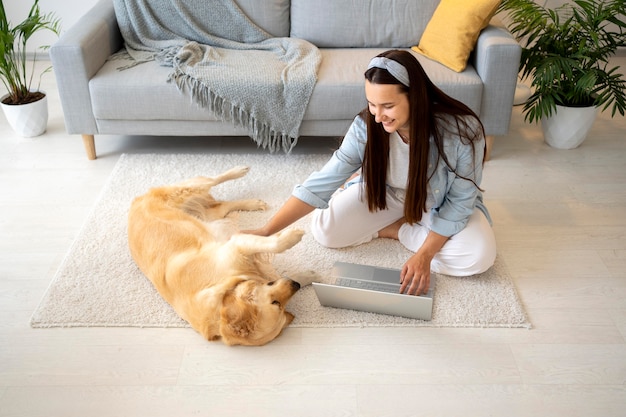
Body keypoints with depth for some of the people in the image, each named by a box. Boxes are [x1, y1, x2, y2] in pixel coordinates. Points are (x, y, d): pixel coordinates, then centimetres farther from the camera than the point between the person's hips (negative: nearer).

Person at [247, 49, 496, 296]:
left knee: (479, 257, -27)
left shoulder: (463, 132, -35)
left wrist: (424, 255, -29)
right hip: (388, 194, 1)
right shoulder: (366, 127, -28)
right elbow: (322, 183, -27)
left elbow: (460, 201, -23)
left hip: (441, 205, -1)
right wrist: (266, 231, -34)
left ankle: (398, 230, -4)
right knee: (324, 230, -14)